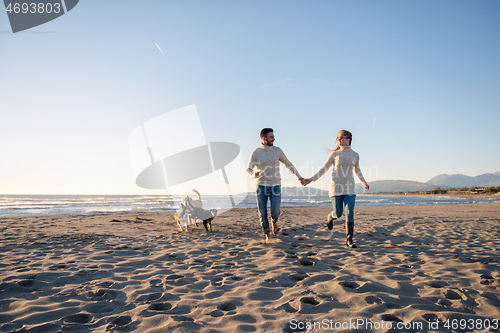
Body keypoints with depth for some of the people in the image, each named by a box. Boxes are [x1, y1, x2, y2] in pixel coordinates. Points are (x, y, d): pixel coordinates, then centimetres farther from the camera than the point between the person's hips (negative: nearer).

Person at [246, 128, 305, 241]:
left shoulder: (277, 150, -2)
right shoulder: (255, 153, -7)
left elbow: (288, 165, 8)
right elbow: (248, 171, -10)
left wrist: (299, 177, 7)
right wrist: (254, 175, -35)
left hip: (275, 187, 0)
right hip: (261, 187, 0)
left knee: (275, 212, -15)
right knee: (262, 213, -3)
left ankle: (274, 222, 23)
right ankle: (267, 234, 23)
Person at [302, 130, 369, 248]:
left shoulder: (355, 155, 6)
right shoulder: (334, 154, 0)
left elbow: (357, 170, 23)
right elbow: (324, 168, 1)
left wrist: (364, 182, 36)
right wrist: (311, 179, -9)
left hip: (349, 187, 2)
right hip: (336, 187, -2)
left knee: (350, 213, -10)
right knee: (338, 214, 2)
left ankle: (349, 239, -4)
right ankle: (330, 217, 39)